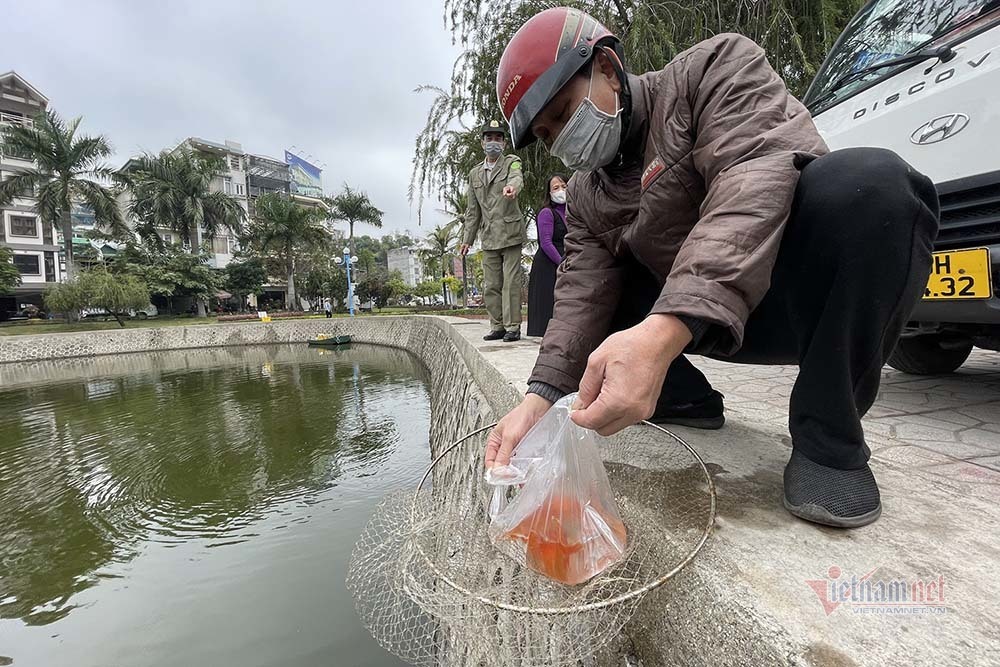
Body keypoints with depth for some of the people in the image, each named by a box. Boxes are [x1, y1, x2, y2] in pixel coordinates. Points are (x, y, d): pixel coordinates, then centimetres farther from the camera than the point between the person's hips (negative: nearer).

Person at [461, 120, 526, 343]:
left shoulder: (512, 162, 5)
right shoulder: (474, 173, 18)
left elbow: (517, 178, -21)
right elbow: (473, 210, 18)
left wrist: (511, 187, -46)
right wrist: (467, 238, 13)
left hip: (510, 234, -5)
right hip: (489, 238, 5)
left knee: (511, 282, -7)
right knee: (491, 285, 5)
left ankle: (513, 326, -1)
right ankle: (497, 326, 14)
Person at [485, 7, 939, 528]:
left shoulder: (715, 67, -8)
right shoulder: (586, 196, 7)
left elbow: (756, 180, -27)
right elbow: (584, 294, -6)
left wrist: (665, 330, -43)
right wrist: (542, 398, -22)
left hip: (814, 303, -4)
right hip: (699, 321, 5)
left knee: (865, 181, -33)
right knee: (562, 283, 2)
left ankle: (828, 438, -17)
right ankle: (684, 399, 9)